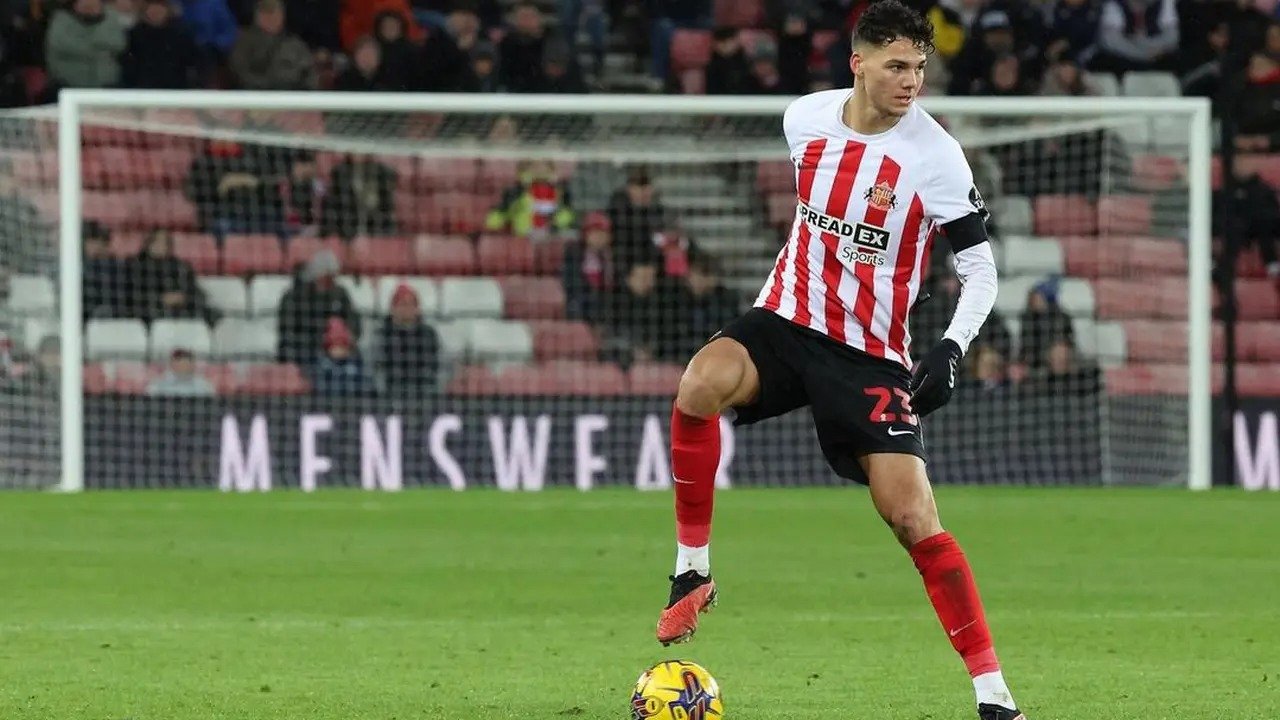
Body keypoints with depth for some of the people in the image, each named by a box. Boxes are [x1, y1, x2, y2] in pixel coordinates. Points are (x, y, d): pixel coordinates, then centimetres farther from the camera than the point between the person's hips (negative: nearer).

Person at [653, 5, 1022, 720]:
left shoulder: (936, 157, -14)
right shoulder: (806, 118, -2)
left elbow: (980, 266, -8)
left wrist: (952, 348, -23)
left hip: (871, 356, -2)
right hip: (788, 320, 3)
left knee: (913, 516, -12)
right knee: (700, 385, -31)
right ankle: (693, 570, -15)